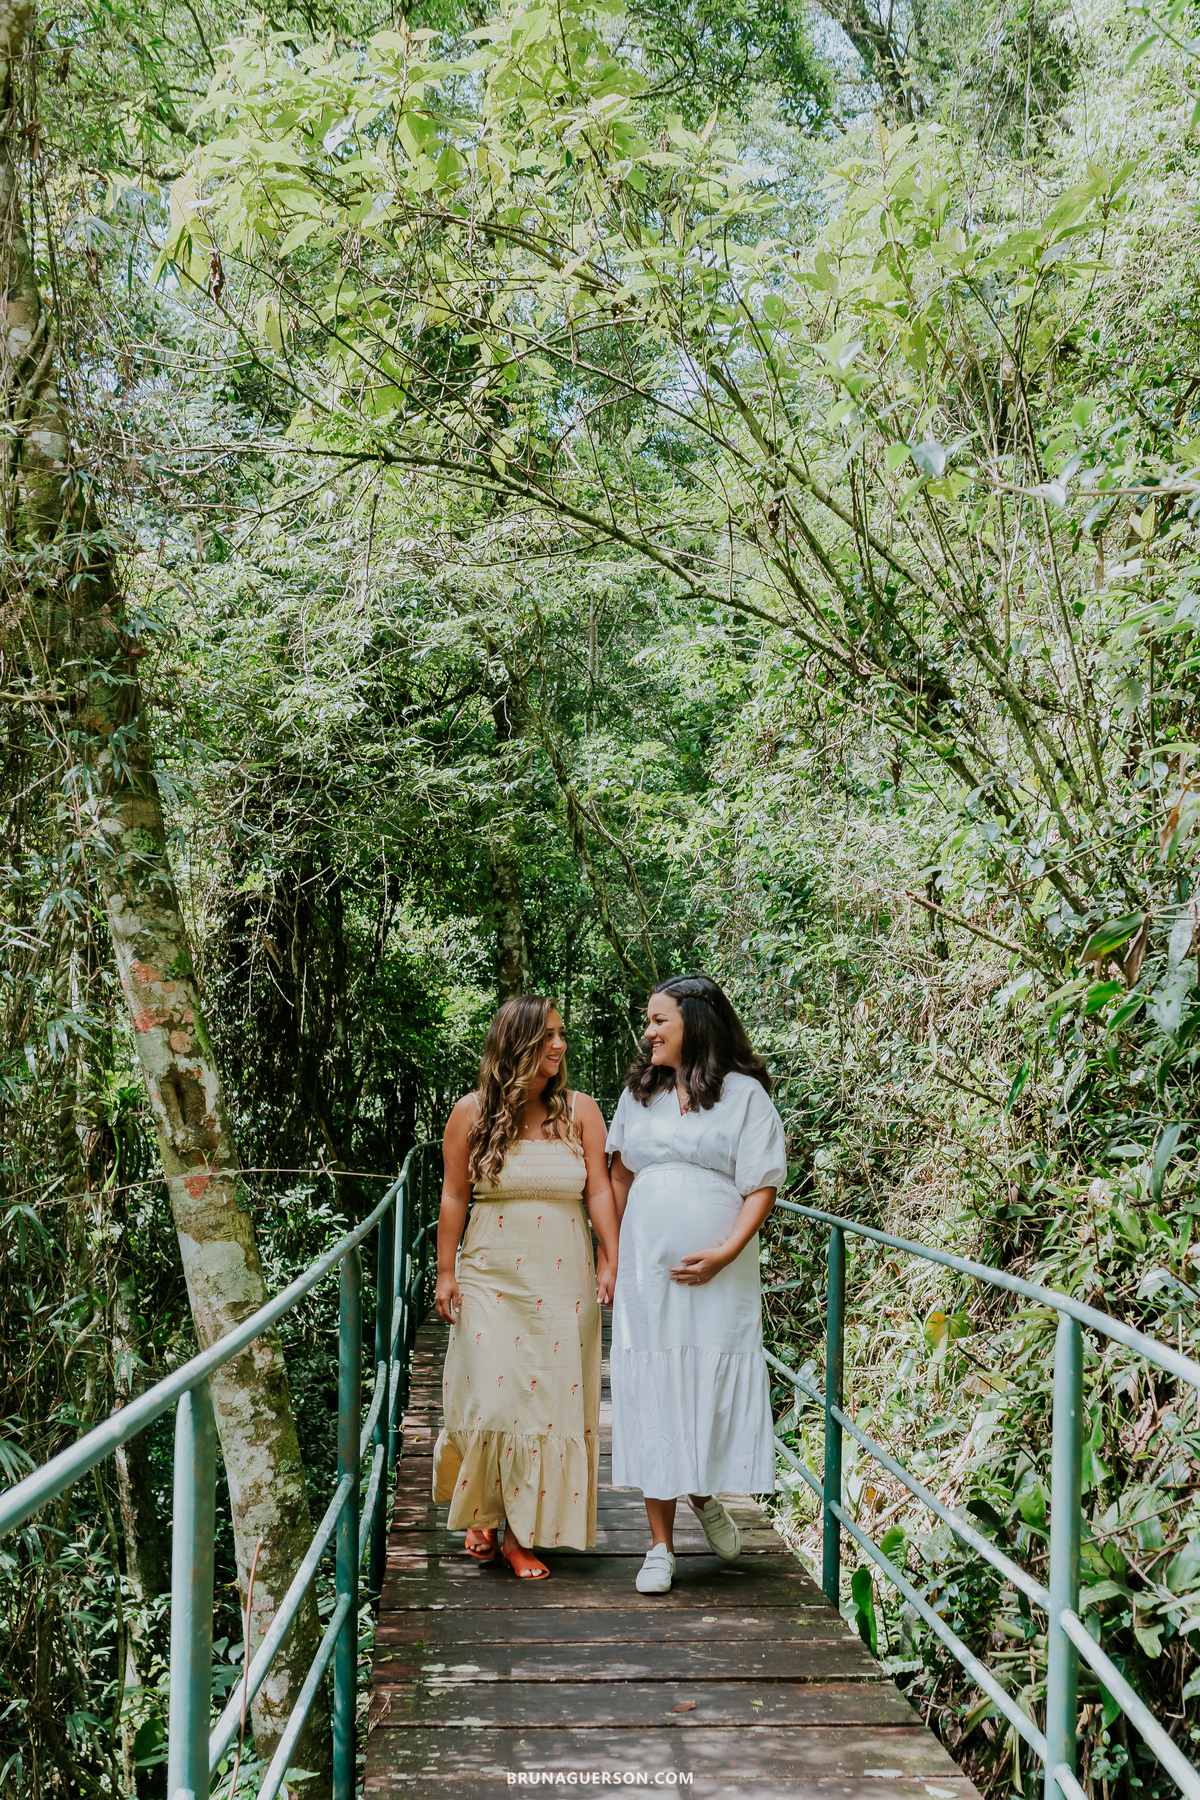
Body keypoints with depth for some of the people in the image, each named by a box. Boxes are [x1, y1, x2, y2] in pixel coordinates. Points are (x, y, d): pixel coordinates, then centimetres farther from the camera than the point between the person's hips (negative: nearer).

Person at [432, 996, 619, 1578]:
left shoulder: (579, 1111, 3)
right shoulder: (473, 1112, 0)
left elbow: (599, 1191, 2)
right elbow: (453, 1197, 3)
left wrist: (610, 1263, -6)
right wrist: (445, 1274, 1)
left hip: (562, 1279, 1)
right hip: (491, 1276, -1)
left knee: (550, 1397, 1)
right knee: (491, 1395, -5)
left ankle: (522, 1531, 11)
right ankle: (482, 1512, 20)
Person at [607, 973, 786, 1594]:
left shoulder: (743, 1093, -1)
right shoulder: (639, 1092, 12)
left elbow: (761, 1188, -5)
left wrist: (724, 1252, -17)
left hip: (717, 1279, -3)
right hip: (645, 1273, 3)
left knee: (717, 1392, 1)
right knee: (650, 1397, 2)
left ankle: (706, 1495, 33)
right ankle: (660, 1544, 10)